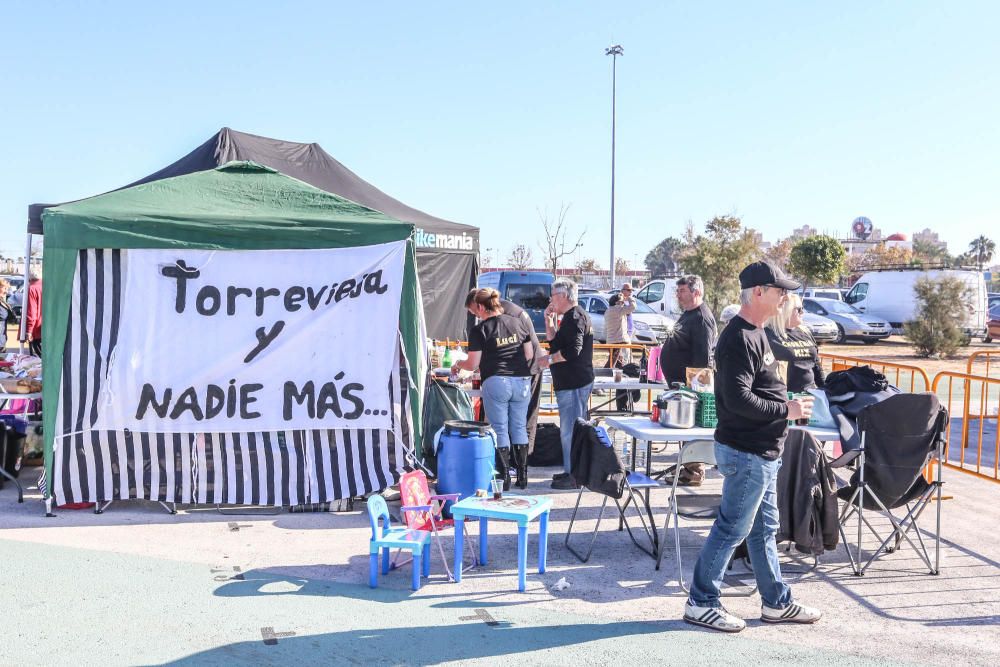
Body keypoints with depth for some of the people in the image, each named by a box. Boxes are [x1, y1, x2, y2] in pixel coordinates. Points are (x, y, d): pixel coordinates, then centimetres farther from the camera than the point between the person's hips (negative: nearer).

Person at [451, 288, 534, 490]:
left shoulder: (480, 330, -4)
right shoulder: (518, 323, 8)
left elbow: (473, 364, -2)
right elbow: (529, 355, 11)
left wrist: (457, 364, 17)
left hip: (496, 382, -4)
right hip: (522, 381, 4)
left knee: (500, 430, 3)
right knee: (519, 428, 12)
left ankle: (505, 477, 3)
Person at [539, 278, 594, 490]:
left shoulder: (575, 316, -14)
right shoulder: (571, 316, 19)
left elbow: (572, 351, -24)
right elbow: (555, 342, 25)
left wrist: (550, 359, -13)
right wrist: (549, 321, 14)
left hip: (574, 383, -11)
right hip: (571, 382, 11)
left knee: (569, 430, -7)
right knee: (572, 429, 15)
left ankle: (574, 477, -3)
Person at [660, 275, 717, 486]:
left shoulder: (702, 318, -17)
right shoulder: (688, 315, 17)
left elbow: (704, 357, -23)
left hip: (690, 384, -10)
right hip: (680, 382, 10)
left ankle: (694, 472, 3)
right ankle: (687, 466, 26)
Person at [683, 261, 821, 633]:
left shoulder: (754, 334, 14)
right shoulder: (740, 338, -20)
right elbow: (738, 399, -27)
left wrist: (786, 405, 9)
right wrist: (786, 410, -18)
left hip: (761, 452, 11)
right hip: (746, 452, -11)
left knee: (764, 529, 18)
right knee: (732, 529, -1)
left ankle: (776, 603, 30)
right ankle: (700, 604, 11)